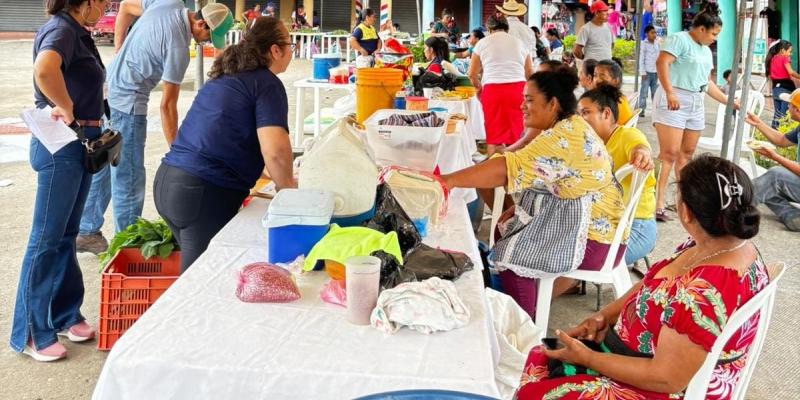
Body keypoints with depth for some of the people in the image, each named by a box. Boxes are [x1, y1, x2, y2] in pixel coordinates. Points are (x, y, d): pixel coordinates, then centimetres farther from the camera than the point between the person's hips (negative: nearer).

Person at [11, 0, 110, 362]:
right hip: (60, 145, -9)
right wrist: (67, 110, -24)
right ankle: (30, 334, 11)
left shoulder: (79, 32, 11)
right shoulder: (60, 29, -17)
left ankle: (64, 315, 30)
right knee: (47, 238, 0)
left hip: (82, 144, 9)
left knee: (66, 235, 17)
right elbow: (44, 70, -39)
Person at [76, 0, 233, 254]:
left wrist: (119, 52, 16)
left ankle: (87, 233, 31)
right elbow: (167, 105, -19)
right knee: (129, 181, -1)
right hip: (128, 102, -10)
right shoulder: (178, 48, -23)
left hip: (108, 88, 10)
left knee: (101, 169, 18)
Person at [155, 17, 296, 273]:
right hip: (205, 193, -8)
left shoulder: (223, 77, 19)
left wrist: (253, 173, 41)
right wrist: (287, 190, -4)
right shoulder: (267, 83, -7)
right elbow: (275, 150, -21)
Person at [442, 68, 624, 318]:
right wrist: (515, 210, 3)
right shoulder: (570, 128, 9)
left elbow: (508, 169, -32)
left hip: (596, 240, -10)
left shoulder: (565, 137, -24)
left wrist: (450, 180, -31)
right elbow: (544, 180, 14)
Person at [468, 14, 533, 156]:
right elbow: (530, 72, 15)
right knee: (516, 133, 8)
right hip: (518, 89, 2)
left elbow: (472, 73, 7)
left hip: (492, 90, -2)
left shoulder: (483, 43, 8)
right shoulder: (519, 42, 15)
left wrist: (479, 87, 26)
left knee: (493, 133, 4)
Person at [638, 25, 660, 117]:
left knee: (655, 92, 7)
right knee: (644, 92, -5)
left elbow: (659, 58, 14)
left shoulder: (657, 44, 10)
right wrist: (643, 72, -11)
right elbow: (641, 59, -6)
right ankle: (641, 110, -1)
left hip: (655, 72, 5)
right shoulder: (643, 44, -4)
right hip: (647, 72, -5)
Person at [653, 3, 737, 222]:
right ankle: (658, 204, -14)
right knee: (669, 153, -13)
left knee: (686, 154, 10)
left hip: (696, 104, 8)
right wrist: (669, 92, -30)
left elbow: (707, 82, 25)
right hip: (673, 101, -8)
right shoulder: (679, 39, -6)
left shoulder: (706, 51, 20)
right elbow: (662, 62, -20)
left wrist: (728, 101, 23)